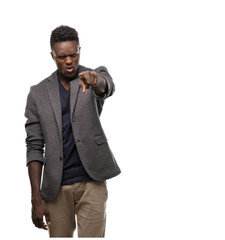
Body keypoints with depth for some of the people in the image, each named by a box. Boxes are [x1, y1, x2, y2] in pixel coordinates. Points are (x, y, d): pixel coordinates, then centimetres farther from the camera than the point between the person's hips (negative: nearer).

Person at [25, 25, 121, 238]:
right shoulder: (38, 93, 4)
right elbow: (34, 146, 2)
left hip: (92, 182, -1)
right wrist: (36, 198, -5)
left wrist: (94, 80, -50)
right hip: (56, 187, 2)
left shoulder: (97, 77, 1)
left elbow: (107, 87, -25)